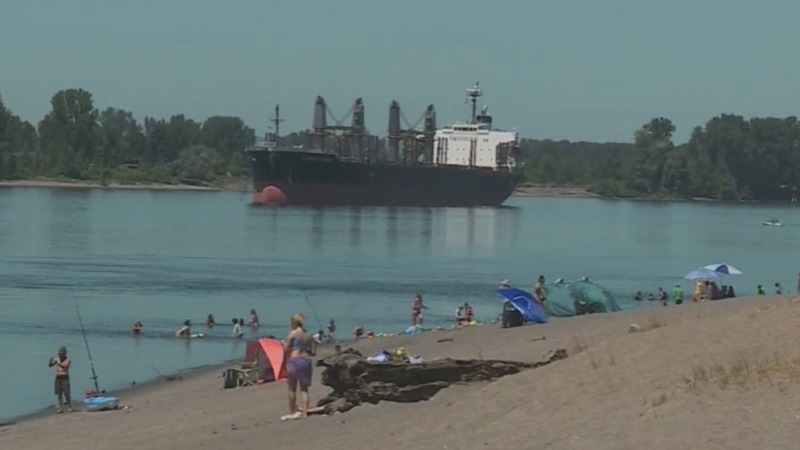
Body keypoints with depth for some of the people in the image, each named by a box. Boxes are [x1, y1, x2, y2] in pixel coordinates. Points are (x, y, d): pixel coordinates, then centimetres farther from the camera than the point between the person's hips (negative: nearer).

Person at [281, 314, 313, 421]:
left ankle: (292, 412, 7)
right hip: (306, 360, 5)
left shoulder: (293, 333, -8)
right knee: (304, 389, 10)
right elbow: (310, 351, 11)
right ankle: (305, 412, 6)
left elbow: (286, 349, -7)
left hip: (294, 360, -5)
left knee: (292, 388, 5)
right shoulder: (307, 335, 8)